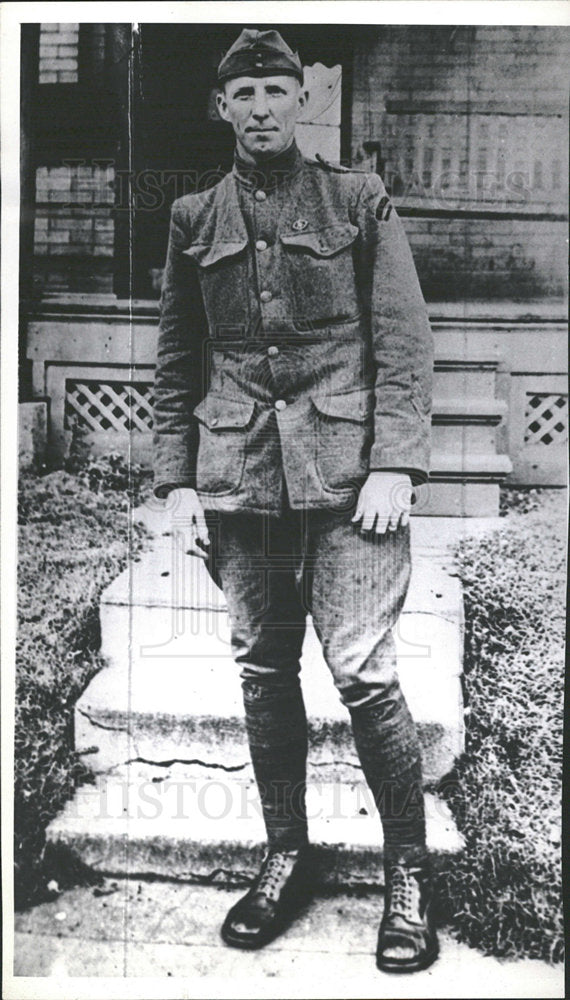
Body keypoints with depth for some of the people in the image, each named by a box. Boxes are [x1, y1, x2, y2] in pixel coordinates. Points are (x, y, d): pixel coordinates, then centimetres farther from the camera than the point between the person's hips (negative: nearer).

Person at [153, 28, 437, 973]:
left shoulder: (360, 200, 5)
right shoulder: (195, 220, 13)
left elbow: (405, 341, 0)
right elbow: (177, 360, 14)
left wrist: (394, 465, -10)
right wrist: (177, 478, 6)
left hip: (348, 469, -3)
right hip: (238, 475, 3)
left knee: (363, 670, -7)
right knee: (264, 670, 8)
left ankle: (409, 870, 12)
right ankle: (286, 854, 26)